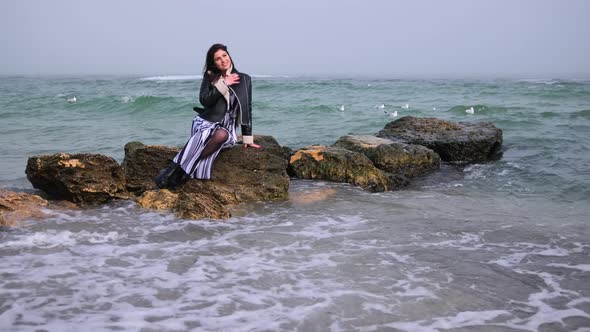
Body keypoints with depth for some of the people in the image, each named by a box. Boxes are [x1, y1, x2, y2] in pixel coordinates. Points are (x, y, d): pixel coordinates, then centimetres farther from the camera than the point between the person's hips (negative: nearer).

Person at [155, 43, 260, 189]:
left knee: (222, 135, -37)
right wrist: (223, 85, -14)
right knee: (204, 137, -36)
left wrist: (247, 138, 7)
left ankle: (183, 169, -35)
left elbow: (247, 109, 10)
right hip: (207, 121, 0)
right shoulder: (209, 77, 9)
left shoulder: (244, 79, 8)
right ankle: (177, 170, -42)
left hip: (227, 127, 0)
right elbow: (204, 100, -6)